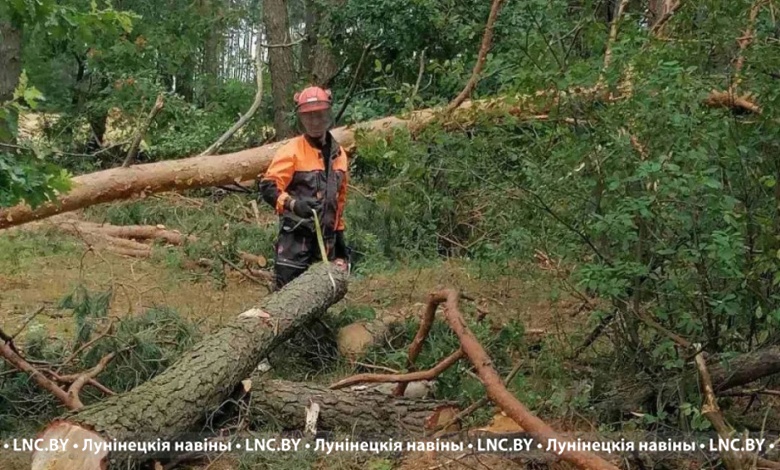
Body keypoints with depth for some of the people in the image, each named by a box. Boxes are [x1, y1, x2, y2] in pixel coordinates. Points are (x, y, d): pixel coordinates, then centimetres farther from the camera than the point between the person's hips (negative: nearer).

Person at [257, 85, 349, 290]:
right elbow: (267, 185, -16)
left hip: (326, 239, 6)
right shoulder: (292, 151, -8)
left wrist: (340, 235, 22)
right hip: (296, 237, -6)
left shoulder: (338, 154, 13)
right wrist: (292, 203, -33)